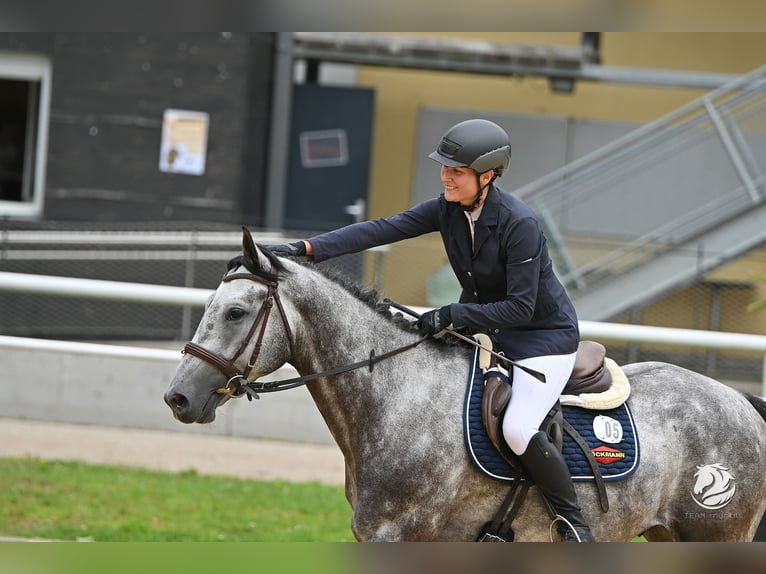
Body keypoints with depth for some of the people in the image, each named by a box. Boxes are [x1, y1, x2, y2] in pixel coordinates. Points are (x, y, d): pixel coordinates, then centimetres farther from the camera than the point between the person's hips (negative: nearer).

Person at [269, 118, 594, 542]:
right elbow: (382, 230, -14)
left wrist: (453, 315, -30)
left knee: (516, 430, -27)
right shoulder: (449, 209, -6)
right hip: (483, 328, 8)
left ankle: (575, 525, -9)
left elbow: (520, 308, -26)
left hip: (544, 336, -8)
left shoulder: (519, 223, -27)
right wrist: (308, 248, -24)